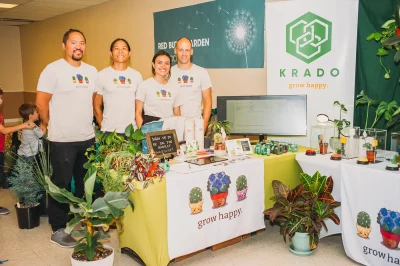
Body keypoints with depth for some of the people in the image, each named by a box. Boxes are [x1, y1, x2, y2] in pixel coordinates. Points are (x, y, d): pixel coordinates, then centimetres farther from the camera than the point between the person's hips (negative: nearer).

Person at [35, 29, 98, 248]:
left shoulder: (92, 71, 9)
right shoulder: (53, 69, -9)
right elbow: (41, 102, -8)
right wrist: (49, 125, 1)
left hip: (88, 137, 6)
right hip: (62, 140, -6)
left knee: (86, 183, 15)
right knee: (61, 184, 3)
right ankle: (58, 230, 14)